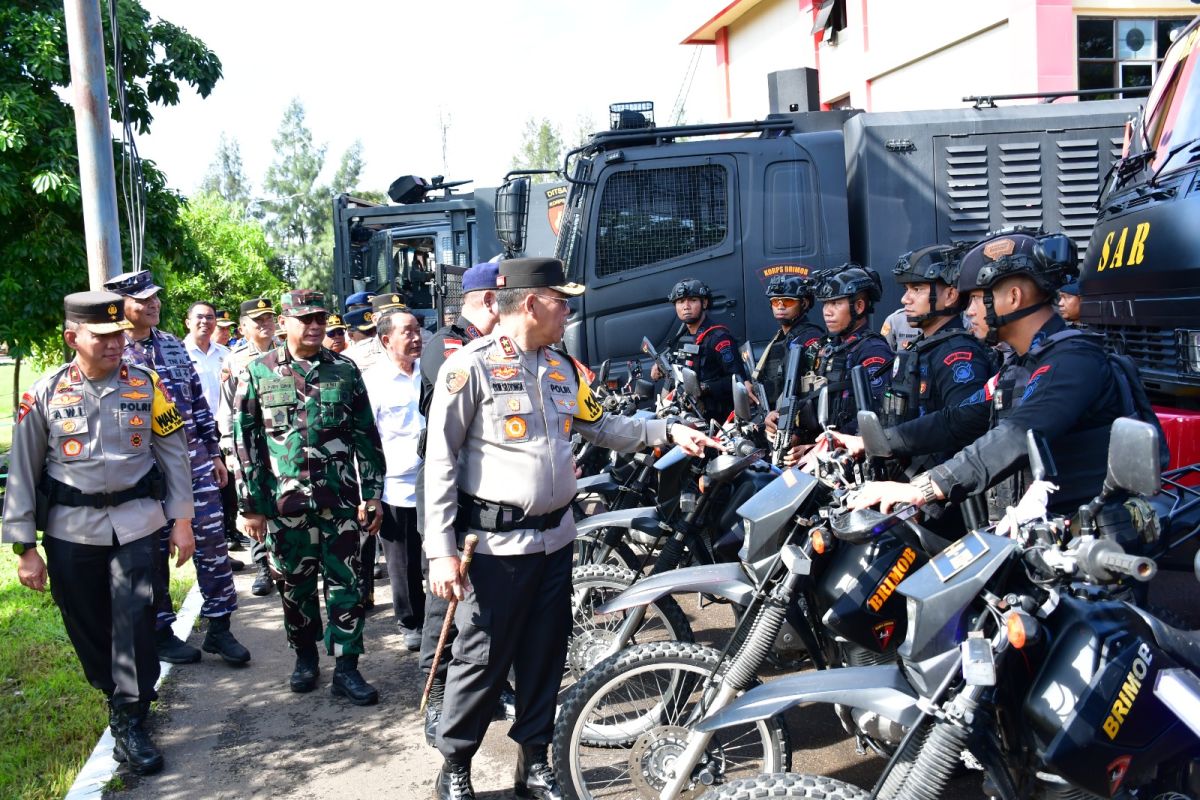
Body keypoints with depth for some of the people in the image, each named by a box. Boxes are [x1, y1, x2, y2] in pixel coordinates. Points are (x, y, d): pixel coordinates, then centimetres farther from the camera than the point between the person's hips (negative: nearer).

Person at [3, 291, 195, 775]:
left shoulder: (144, 385, -1)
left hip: (137, 522, 0)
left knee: (134, 621, -3)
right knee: (87, 625, 11)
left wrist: (181, 520, 2)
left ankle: (130, 722, 9)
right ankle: (118, 694, 34)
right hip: (71, 530, 1)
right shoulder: (44, 395, -4)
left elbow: (174, 454, 4)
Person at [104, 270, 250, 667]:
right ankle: (161, 632, 22)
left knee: (212, 538, 3)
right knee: (153, 550, 7)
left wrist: (214, 452, 12)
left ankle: (219, 626, 14)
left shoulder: (172, 345, 10)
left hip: (193, 459, 5)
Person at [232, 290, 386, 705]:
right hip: (285, 501, 0)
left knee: (345, 584, 3)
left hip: (341, 499, 0)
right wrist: (251, 505, -1)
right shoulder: (257, 372, 1)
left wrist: (372, 494, 1)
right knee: (295, 584, 12)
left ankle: (346, 667, 11)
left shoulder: (345, 370, 4)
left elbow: (366, 435, 5)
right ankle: (305, 656, 30)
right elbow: (245, 442, 1)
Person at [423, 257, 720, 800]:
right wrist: (441, 550, -15)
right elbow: (440, 461, -12)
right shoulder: (470, 366, -11)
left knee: (545, 658, 15)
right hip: (496, 546, -7)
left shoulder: (561, 367, 11)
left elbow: (601, 426, 21)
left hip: (555, 540, 7)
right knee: (481, 660, 3)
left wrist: (669, 433, 11)